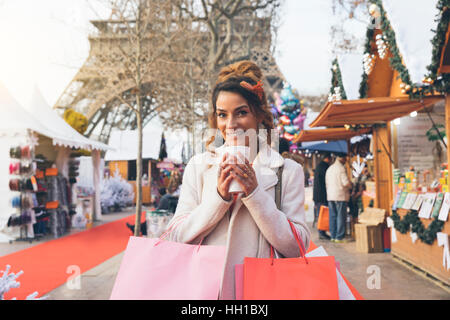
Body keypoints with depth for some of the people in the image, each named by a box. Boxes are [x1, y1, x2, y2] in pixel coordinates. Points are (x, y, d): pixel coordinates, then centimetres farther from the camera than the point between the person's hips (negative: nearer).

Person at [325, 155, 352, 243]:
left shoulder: (329, 169, 15)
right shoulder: (341, 168, -10)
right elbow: (346, 182, -16)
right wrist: (351, 186, 4)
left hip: (330, 196, 7)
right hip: (341, 196, -7)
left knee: (332, 216, 9)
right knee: (341, 216, -3)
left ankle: (333, 236, 11)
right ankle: (339, 237, -3)